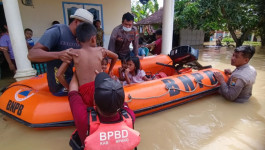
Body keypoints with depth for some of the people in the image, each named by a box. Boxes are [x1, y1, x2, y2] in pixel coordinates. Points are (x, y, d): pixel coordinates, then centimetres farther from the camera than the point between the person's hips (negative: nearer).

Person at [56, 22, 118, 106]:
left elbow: (58, 74, 4)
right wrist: (109, 72, 40)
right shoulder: (101, 50, 10)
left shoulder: (73, 53, 5)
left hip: (85, 94, -1)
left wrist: (69, 88, 18)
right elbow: (115, 57, 30)